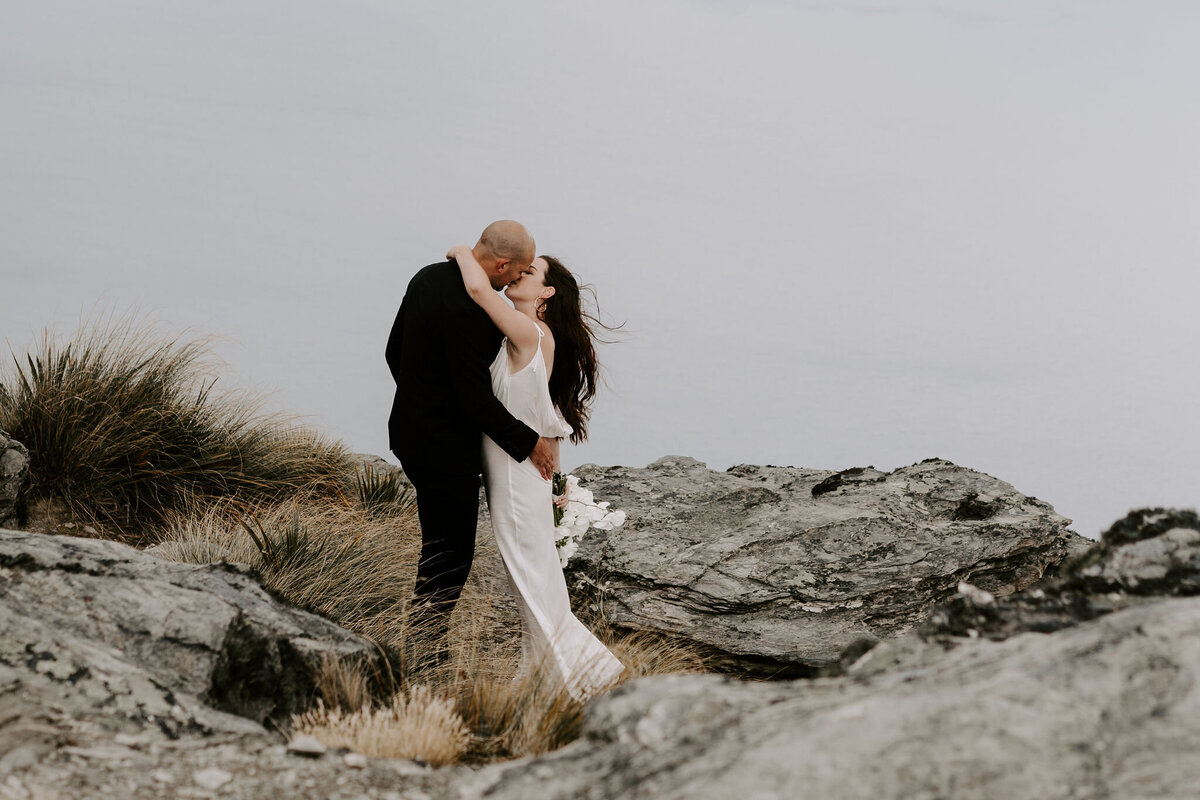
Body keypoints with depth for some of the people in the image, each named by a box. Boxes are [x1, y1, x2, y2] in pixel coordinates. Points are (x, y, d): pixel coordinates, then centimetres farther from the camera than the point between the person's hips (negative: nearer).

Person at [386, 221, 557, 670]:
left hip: (411, 427, 10)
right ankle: (423, 659, 8)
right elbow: (476, 398, -26)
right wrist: (528, 442, -14)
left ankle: (426, 647, 26)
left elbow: (395, 351, 16)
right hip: (444, 447, -10)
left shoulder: (428, 278, 4)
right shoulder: (466, 308, -26)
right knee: (450, 554, 1)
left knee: (443, 547, 19)